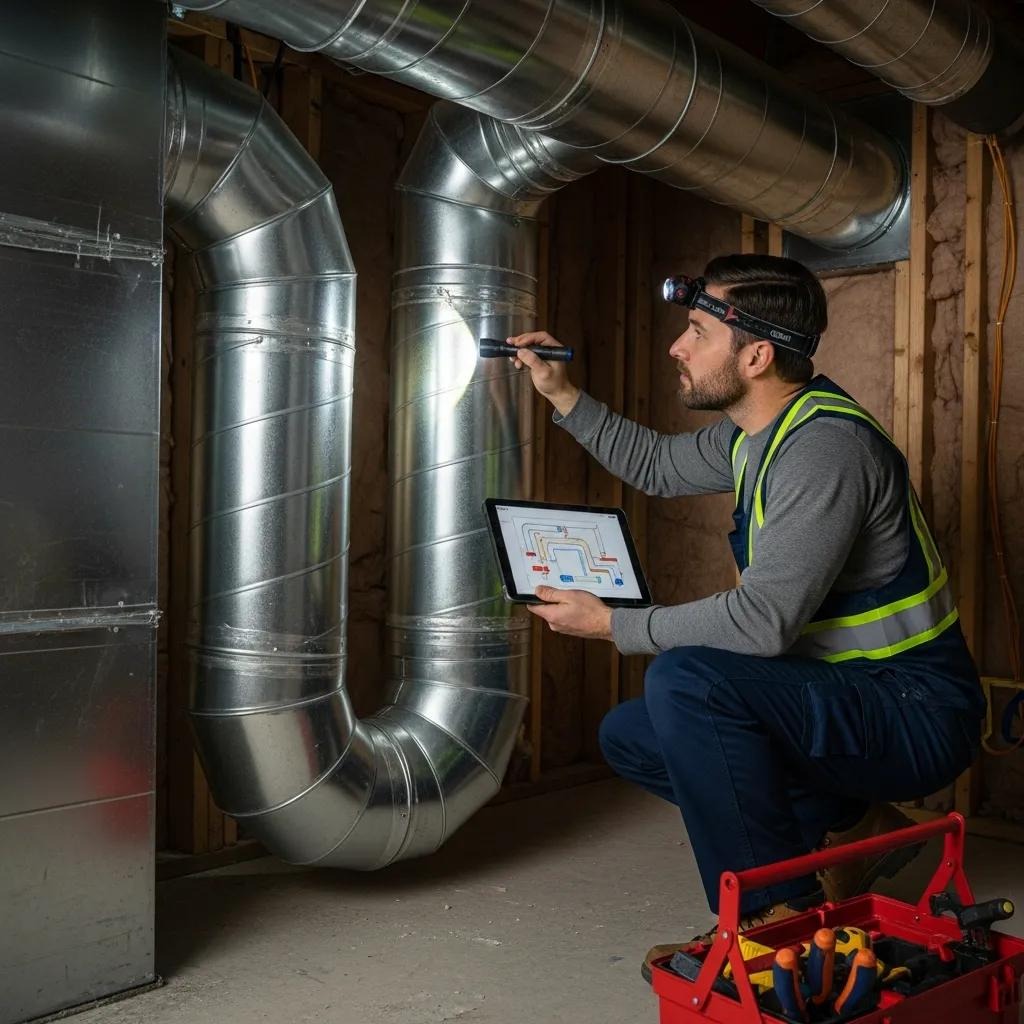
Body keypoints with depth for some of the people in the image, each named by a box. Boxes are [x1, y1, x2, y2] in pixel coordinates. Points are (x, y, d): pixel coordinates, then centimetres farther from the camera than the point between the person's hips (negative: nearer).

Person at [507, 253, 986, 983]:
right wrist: (560, 393, 16)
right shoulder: (753, 433, 5)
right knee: (629, 735, 7)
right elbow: (657, 465, 23)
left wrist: (612, 626, -19)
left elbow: (763, 621, -30)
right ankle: (848, 828, 9)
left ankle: (781, 912, -13)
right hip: (847, 697, 10)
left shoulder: (826, 445, -24)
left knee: (686, 680, -30)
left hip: (914, 711, -10)